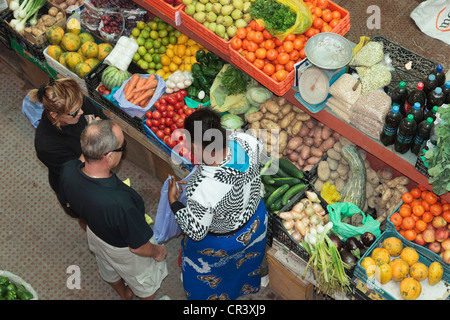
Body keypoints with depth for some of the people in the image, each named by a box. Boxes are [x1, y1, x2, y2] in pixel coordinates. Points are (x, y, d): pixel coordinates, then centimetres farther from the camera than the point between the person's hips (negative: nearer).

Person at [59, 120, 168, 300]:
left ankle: (124, 294, 70)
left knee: (109, 271, 38)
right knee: (145, 282, 29)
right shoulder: (120, 203, -49)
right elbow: (138, 248, -30)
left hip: (94, 232, 7)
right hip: (123, 249, -6)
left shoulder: (68, 169, -30)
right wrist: (157, 252, -8)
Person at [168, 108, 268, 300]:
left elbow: (196, 232, -28)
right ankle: (247, 284, 72)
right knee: (245, 258, 40)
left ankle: (214, 294, 64)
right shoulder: (246, 141, -31)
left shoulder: (201, 190, -46)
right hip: (256, 220, 5)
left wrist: (173, 202, -17)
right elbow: (258, 147, -4)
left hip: (221, 243, -5)